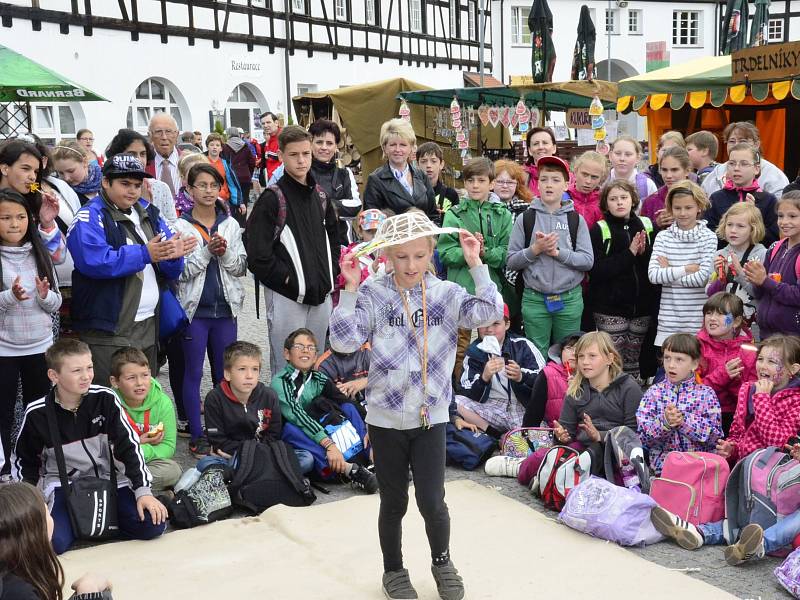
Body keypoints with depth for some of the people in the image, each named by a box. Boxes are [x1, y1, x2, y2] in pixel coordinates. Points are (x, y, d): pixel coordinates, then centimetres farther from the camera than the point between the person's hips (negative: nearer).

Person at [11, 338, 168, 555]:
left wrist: (143, 491, -16)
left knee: (153, 526, -18)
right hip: (64, 484, -1)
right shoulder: (37, 413, -11)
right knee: (53, 542, -30)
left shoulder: (105, 399, -11)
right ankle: (74, 519, 4)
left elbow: (129, 446, -8)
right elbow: (24, 460, 6)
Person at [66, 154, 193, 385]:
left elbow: (170, 270, 13)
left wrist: (173, 254, -11)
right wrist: (144, 254, -25)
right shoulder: (90, 218, -8)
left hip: (149, 326, 7)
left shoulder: (149, 213, 14)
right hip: (109, 331, -7)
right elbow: (95, 262, -25)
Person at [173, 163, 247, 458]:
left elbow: (241, 267, 6)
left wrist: (225, 253, -13)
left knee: (225, 373, 10)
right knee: (194, 373, 3)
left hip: (226, 308, 3)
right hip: (195, 308, -3)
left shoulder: (231, 224, 8)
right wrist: (207, 252, -17)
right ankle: (196, 435, 11)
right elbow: (179, 271, -9)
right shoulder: (180, 226, -3)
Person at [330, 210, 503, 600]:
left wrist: (476, 266, -21)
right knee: (394, 502, 13)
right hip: (386, 418, 0)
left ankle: (442, 561, 28)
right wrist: (350, 290, -21)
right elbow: (343, 341, -15)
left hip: (431, 416, 1)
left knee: (432, 501, -2)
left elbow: (489, 312, -16)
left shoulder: (446, 294, -2)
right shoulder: (372, 295, -7)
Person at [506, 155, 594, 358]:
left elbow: (587, 261, -4)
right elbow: (511, 261, -1)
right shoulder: (525, 219, 1)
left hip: (570, 299, 1)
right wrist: (535, 249, -15)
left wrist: (558, 252, -15)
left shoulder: (576, 220, 2)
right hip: (535, 299, 0)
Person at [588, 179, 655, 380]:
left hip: (642, 307, 3)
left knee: (633, 364, 8)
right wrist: (629, 253, -15)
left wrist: (644, 252, -11)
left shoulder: (647, 226, 8)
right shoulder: (599, 230, -2)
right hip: (610, 308, -3)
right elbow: (596, 271, -13)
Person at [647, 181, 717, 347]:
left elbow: (703, 277, -11)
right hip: (668, 319, 2)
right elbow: (653, 275, -8)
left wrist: (669, 272, -6)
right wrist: (686, 269, -11)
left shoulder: (708, 237, -2)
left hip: (698, 320, -2)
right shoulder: (663, 237, 3)